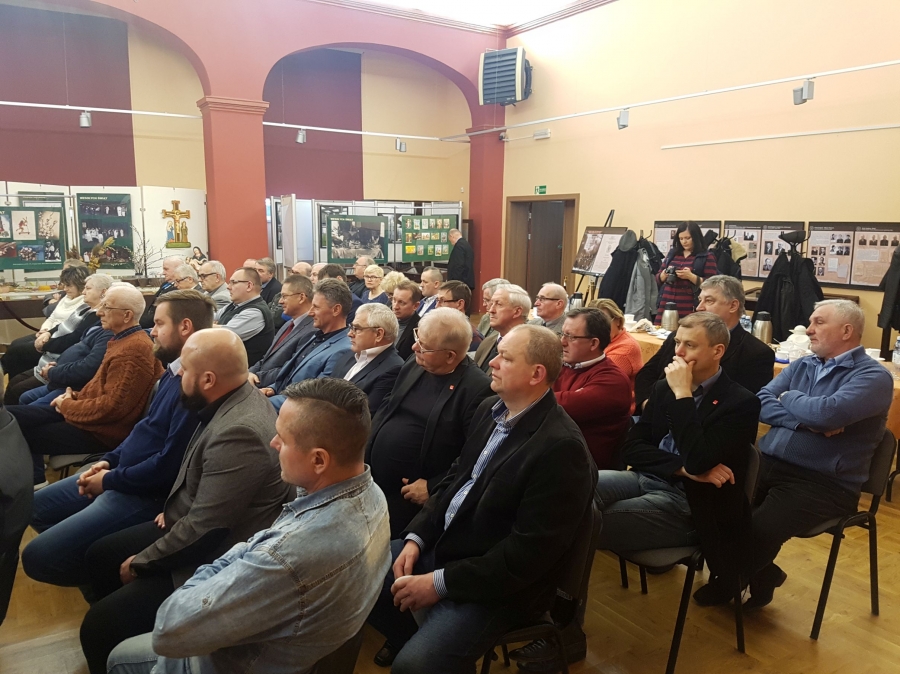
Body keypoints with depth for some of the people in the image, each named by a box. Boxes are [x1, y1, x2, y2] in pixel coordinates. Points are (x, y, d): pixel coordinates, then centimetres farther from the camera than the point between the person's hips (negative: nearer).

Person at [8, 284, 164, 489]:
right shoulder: (124, 340, 8)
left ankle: (34, 481, 22)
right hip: (91, 414, 10)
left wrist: (68, 406, -12)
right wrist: (75, 397, 4)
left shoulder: (133, 350, -25)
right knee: (11, 416, 8)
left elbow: (112, 407, -27)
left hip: (100, 431, -10)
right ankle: (33, 480, 15)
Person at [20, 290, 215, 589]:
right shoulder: (173, 372, 7)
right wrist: (109, 461, 5)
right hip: (120, 474, 11)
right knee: (38, 507, 20)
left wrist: (110, 480, -15)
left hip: (146, 493, -11)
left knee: (37, 556, -11)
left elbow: (169, 464, -28)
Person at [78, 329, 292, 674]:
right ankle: (114, 633, 40)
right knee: (99, 555, 21)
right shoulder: (232, 403, -1)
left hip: (209, 563, -10)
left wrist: (140, 563, -13)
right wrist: (173, 508, 10)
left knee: (97, 628, -13)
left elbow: (202, 530, -28)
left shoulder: (239, 432, -33)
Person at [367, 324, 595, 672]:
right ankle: (409, 639, 30)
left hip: (499, 584, -8)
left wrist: (442, 582, -21)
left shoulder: (561, 447, -25)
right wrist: (416, 538, -3)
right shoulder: (490, 409, 2)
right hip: (443, 545, 8)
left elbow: (531, 550, -25)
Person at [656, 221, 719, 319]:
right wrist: (664, 275, -4)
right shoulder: (672, 253, 15)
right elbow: (658, 278, 19)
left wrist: (691, 276, -17)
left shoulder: (707, 257, 2)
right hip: (665, 306, 4)